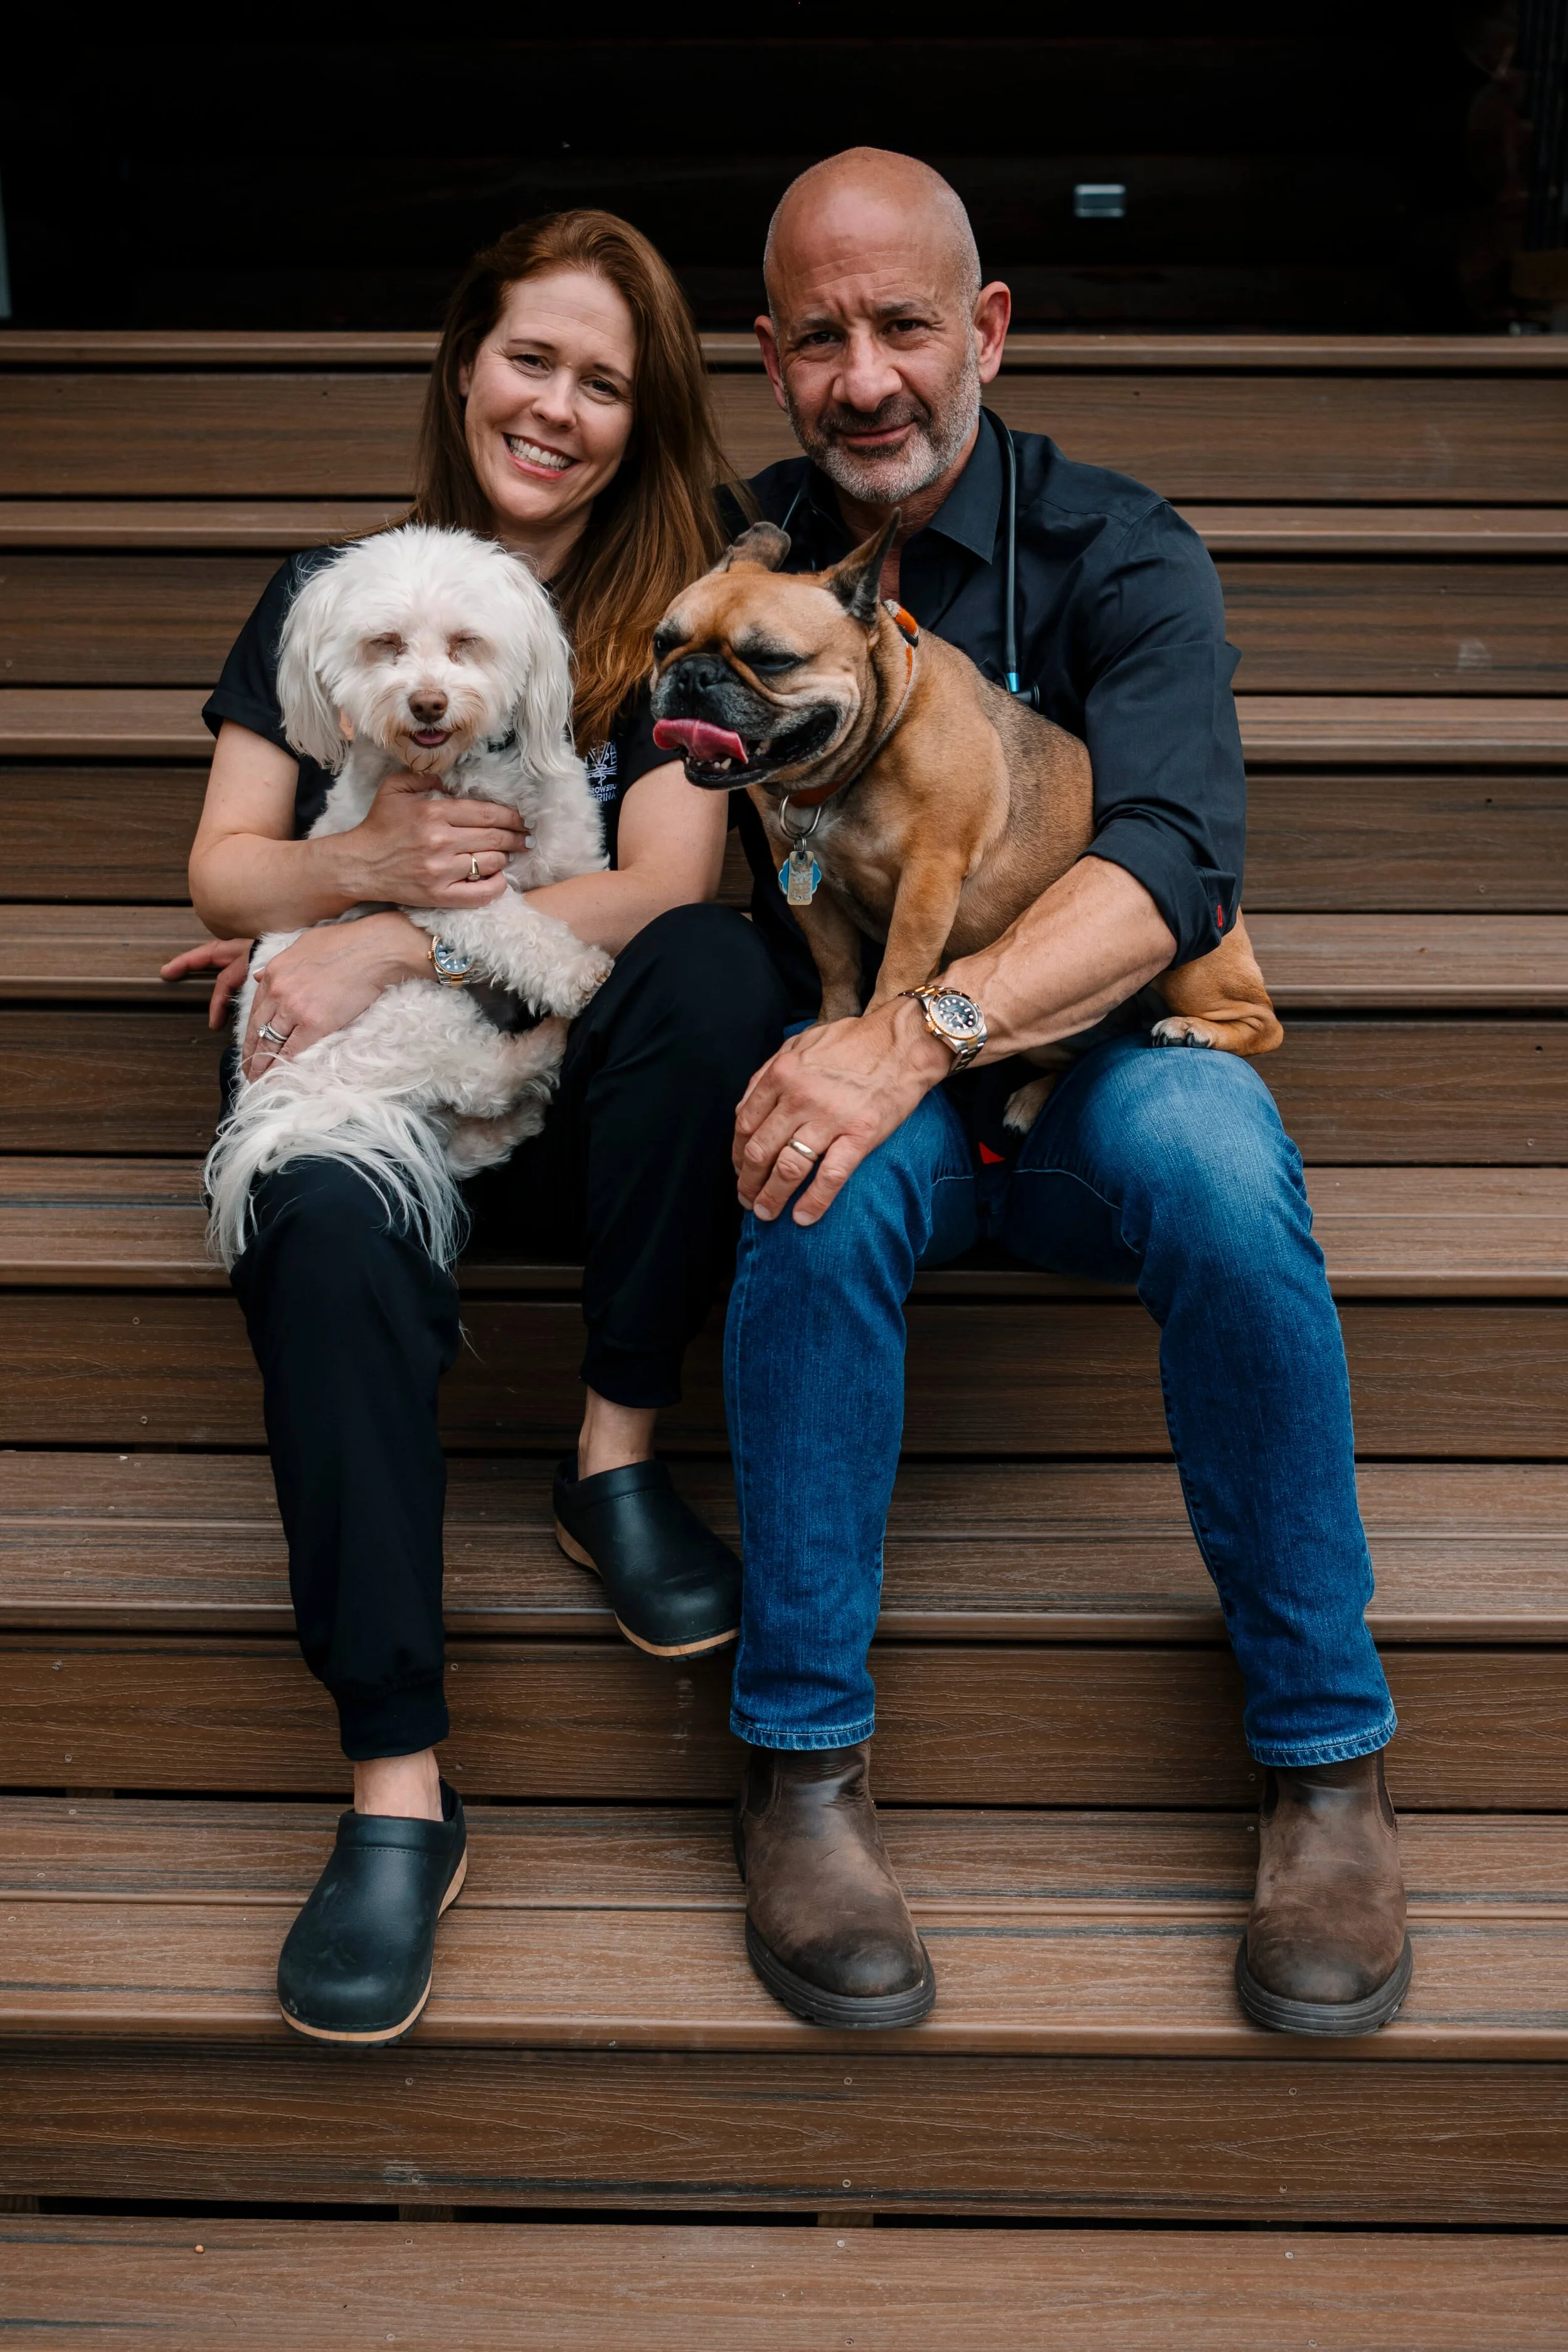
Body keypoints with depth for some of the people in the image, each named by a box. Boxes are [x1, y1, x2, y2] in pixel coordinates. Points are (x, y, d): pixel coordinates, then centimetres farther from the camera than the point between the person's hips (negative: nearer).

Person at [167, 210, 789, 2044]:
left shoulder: (673, 616, 9)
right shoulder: (328, 600, 14)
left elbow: (668, 884, -6)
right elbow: (219, 873, 11)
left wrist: (399, 942, -15)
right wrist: (365, 863, -12)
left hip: (581, 1090, 0)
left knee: (717, 969, -33)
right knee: (326, 1230, -35)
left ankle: (618, 1456, -19)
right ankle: (395, 1787, -35)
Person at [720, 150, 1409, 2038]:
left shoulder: (1116, 556, -2)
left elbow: (1171, 862, -19)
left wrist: (921, 1033, -36)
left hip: (1084, 1060, -1)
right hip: (856, 1061, 1)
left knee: (1208, 1147, -35)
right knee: (830, 1175, -35)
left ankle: (1327, 1757, -20)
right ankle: (802, 1761, -22)